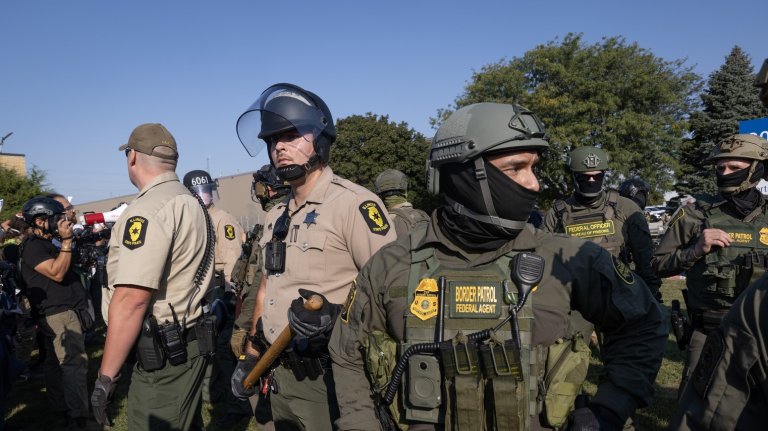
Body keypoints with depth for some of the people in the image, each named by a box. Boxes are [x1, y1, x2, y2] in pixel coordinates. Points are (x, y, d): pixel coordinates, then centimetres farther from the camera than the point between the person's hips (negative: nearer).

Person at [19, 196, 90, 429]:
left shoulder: (46, 244, 19)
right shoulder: (33, 246, -12)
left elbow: (66, 272, 20)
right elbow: (57, 273, -22)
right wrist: (66, 240, -21)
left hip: (61, 313, 10)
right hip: (61, 315, -10)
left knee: (56, 365, 16)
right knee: (75, 364, -13)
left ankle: (61, 412, 25)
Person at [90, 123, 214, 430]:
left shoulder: (149, 209, -18)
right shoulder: (192, 202, 13)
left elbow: (131, 300, -24)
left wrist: (106, 376, -17)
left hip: (163, 354, -10)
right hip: (187, 342, 10)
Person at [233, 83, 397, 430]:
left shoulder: (353, 204, -16)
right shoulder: (276, 216, 10)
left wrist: (337, 316, -30)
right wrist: (251, 357, 17)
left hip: (329, 378, -7)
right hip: (280, 374, 8)